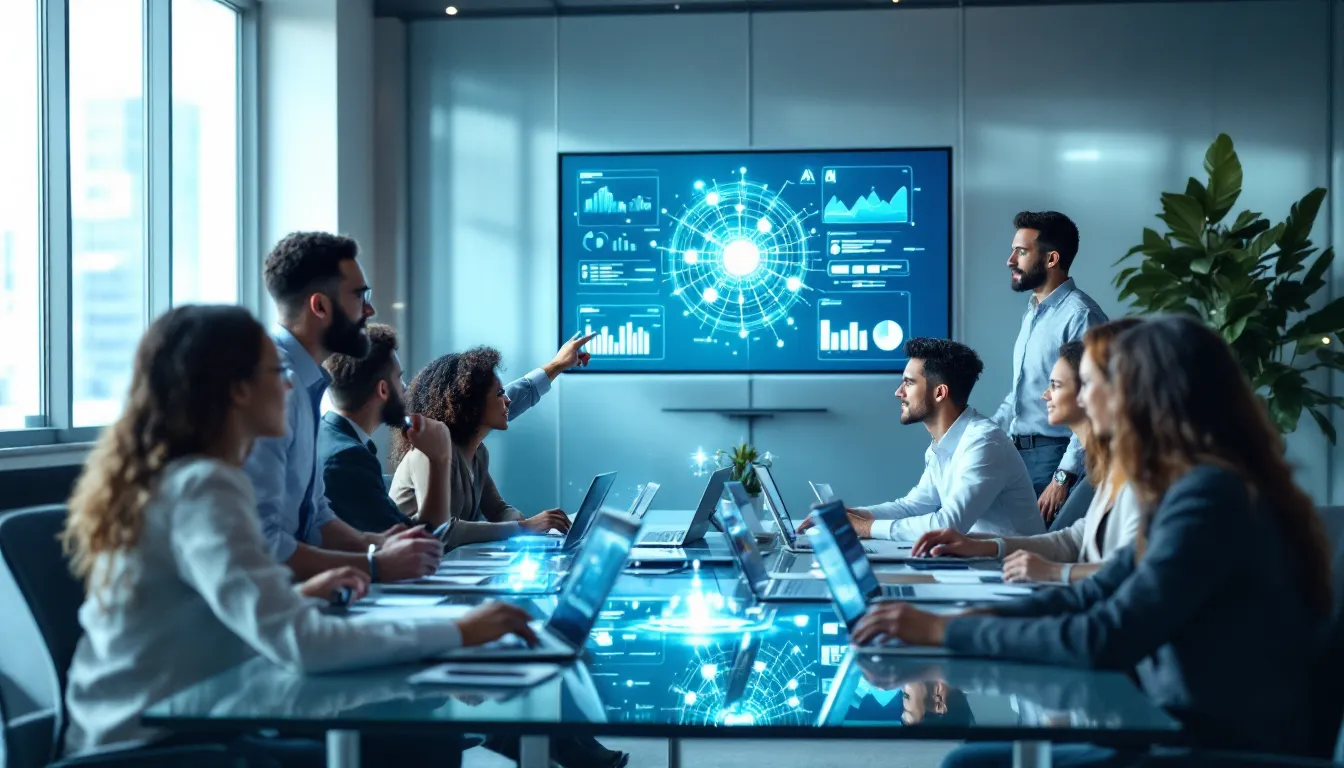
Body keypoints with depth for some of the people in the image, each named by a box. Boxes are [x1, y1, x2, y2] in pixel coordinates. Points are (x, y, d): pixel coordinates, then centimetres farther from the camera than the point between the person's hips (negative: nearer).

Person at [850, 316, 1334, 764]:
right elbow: (1094, 596, 13)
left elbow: (1106, 640, -24)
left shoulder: (1209, 496, -20)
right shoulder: (1198, 486, 11)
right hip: (1198, 727, 9)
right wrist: (966, 618, 0)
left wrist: (945, 632, -17)